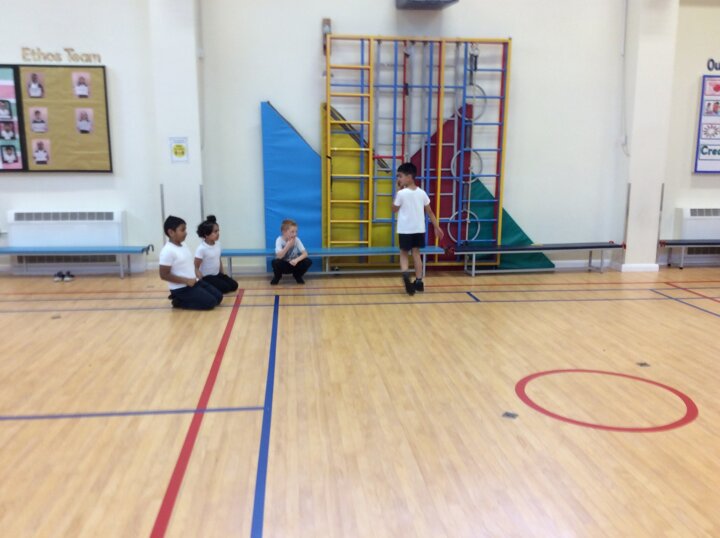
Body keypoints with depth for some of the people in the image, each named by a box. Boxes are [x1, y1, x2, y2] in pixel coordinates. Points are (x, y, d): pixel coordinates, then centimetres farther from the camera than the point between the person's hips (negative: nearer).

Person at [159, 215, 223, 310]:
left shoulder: (183, 246, 8)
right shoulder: (167, 251, -19)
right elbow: (164, 275, -20)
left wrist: (195, 272, 3)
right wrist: (186, 281, -21)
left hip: (194, 282, 9)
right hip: (181, 288, -9)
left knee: (218, 297, 7)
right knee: (210, 302, -16)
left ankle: (185, 299, 13)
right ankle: (179, 302, -1)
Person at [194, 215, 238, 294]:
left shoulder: (217, 244, -2)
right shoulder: (201, 249, -24)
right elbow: (196, 268, -19)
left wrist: (222, 273, 13)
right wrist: (201, 281, -20)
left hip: (217, 274, 8)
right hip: (207, 277, -8)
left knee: (234, 285, 4)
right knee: (225, 288, -18)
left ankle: (211, 287, 13)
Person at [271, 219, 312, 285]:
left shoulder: (297, 240, -13)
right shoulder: (279, 240, -19)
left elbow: (305, 253, -17)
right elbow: (279, 256, -29)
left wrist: (296, 260, -35)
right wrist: (288, 246, -36)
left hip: (293, 264, 2)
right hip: (283, 265, -2)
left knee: (308, 261, -23)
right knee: (275, 262, -35)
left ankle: (298, 276, 7)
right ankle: (277, 276, 0)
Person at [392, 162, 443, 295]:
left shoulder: (401, 193, -12)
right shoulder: (422, 193, 2)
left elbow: (394, 209, 2)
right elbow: (429, 212, 7)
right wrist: (437, 227, 14)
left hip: (405, 229, -4)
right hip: (419, 229, 4)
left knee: (404, 253, 6)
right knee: (416, 253, 14)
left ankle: (405, 274, -23)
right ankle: (419, 282, 13)